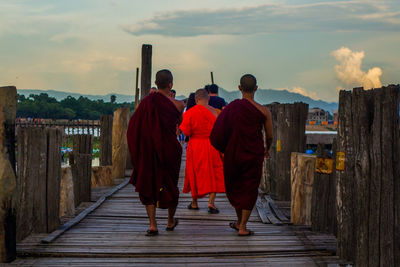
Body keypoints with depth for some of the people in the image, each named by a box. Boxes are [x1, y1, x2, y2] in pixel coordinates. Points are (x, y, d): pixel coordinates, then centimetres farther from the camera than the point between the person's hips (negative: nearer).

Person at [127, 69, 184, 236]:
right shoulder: (177, 105, -8)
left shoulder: (147, 102, -7)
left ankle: (153, 225, 0)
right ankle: (170, 222, 33)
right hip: (169, 149, 0)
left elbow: (133, 127, -4)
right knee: (170, 185, 17)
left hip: (148, 152, 0)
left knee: (148, 186, 10)